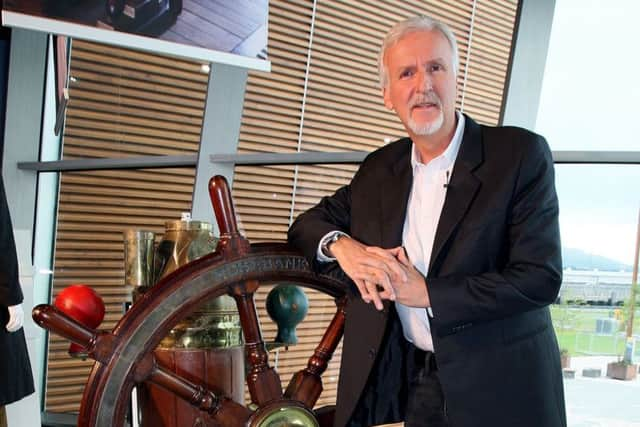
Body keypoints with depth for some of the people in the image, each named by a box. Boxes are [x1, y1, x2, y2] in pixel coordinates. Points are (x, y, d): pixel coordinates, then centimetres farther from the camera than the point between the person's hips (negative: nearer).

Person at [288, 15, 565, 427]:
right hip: (417, 382, 4)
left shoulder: (520, 153, -11)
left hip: (500, 387, -4)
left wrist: (428, 293, -18)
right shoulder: (379, 170, 4)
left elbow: (541, 278, -17)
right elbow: (310, 224, 13)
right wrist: (340, 245, -11)